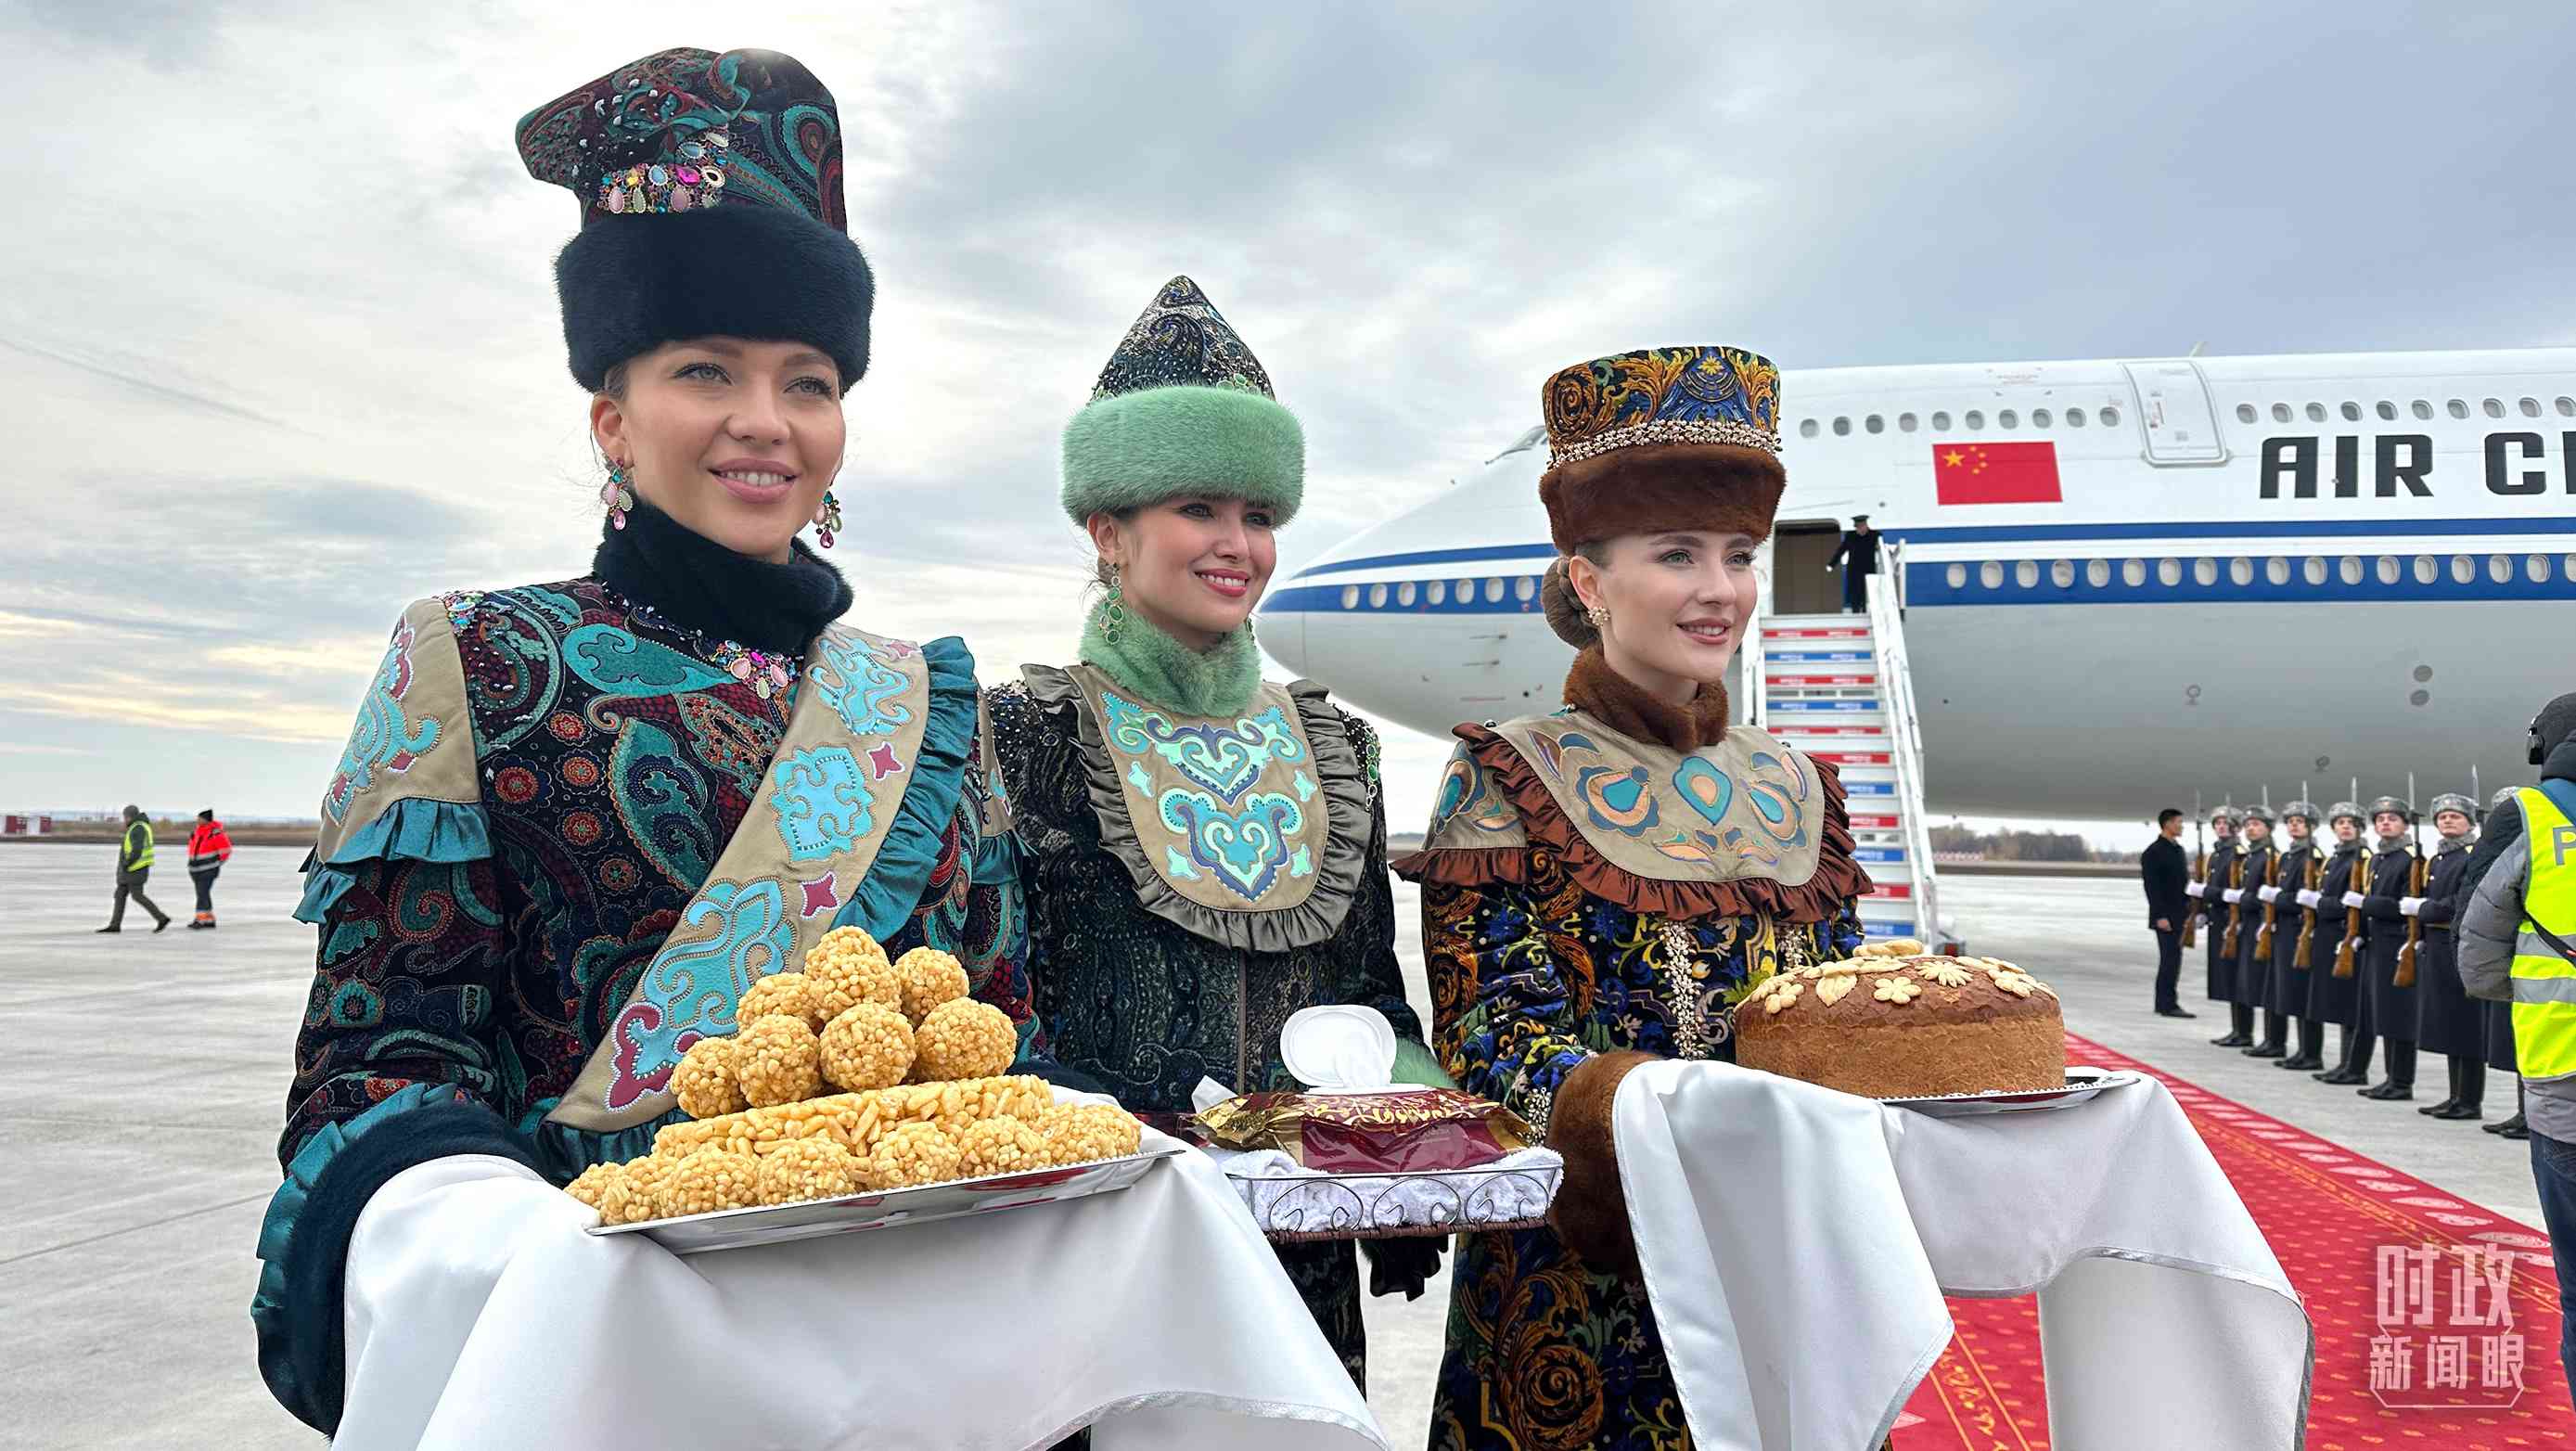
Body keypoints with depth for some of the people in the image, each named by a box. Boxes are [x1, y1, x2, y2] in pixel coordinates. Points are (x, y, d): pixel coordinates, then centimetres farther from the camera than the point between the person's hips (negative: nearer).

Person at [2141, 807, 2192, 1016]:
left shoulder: (2178, 848, 16)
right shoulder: (2153, 852, -11)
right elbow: (2152, 887, -16)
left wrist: (2190, 908, 15)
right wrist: (2160, 916, -20)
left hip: (2180, 915, 8)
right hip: (2166, 916, -8)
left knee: (2171, 959, 10)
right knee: (2171, 958, -10)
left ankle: (2163, 1003, 16)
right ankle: (2168, 1005, -8)